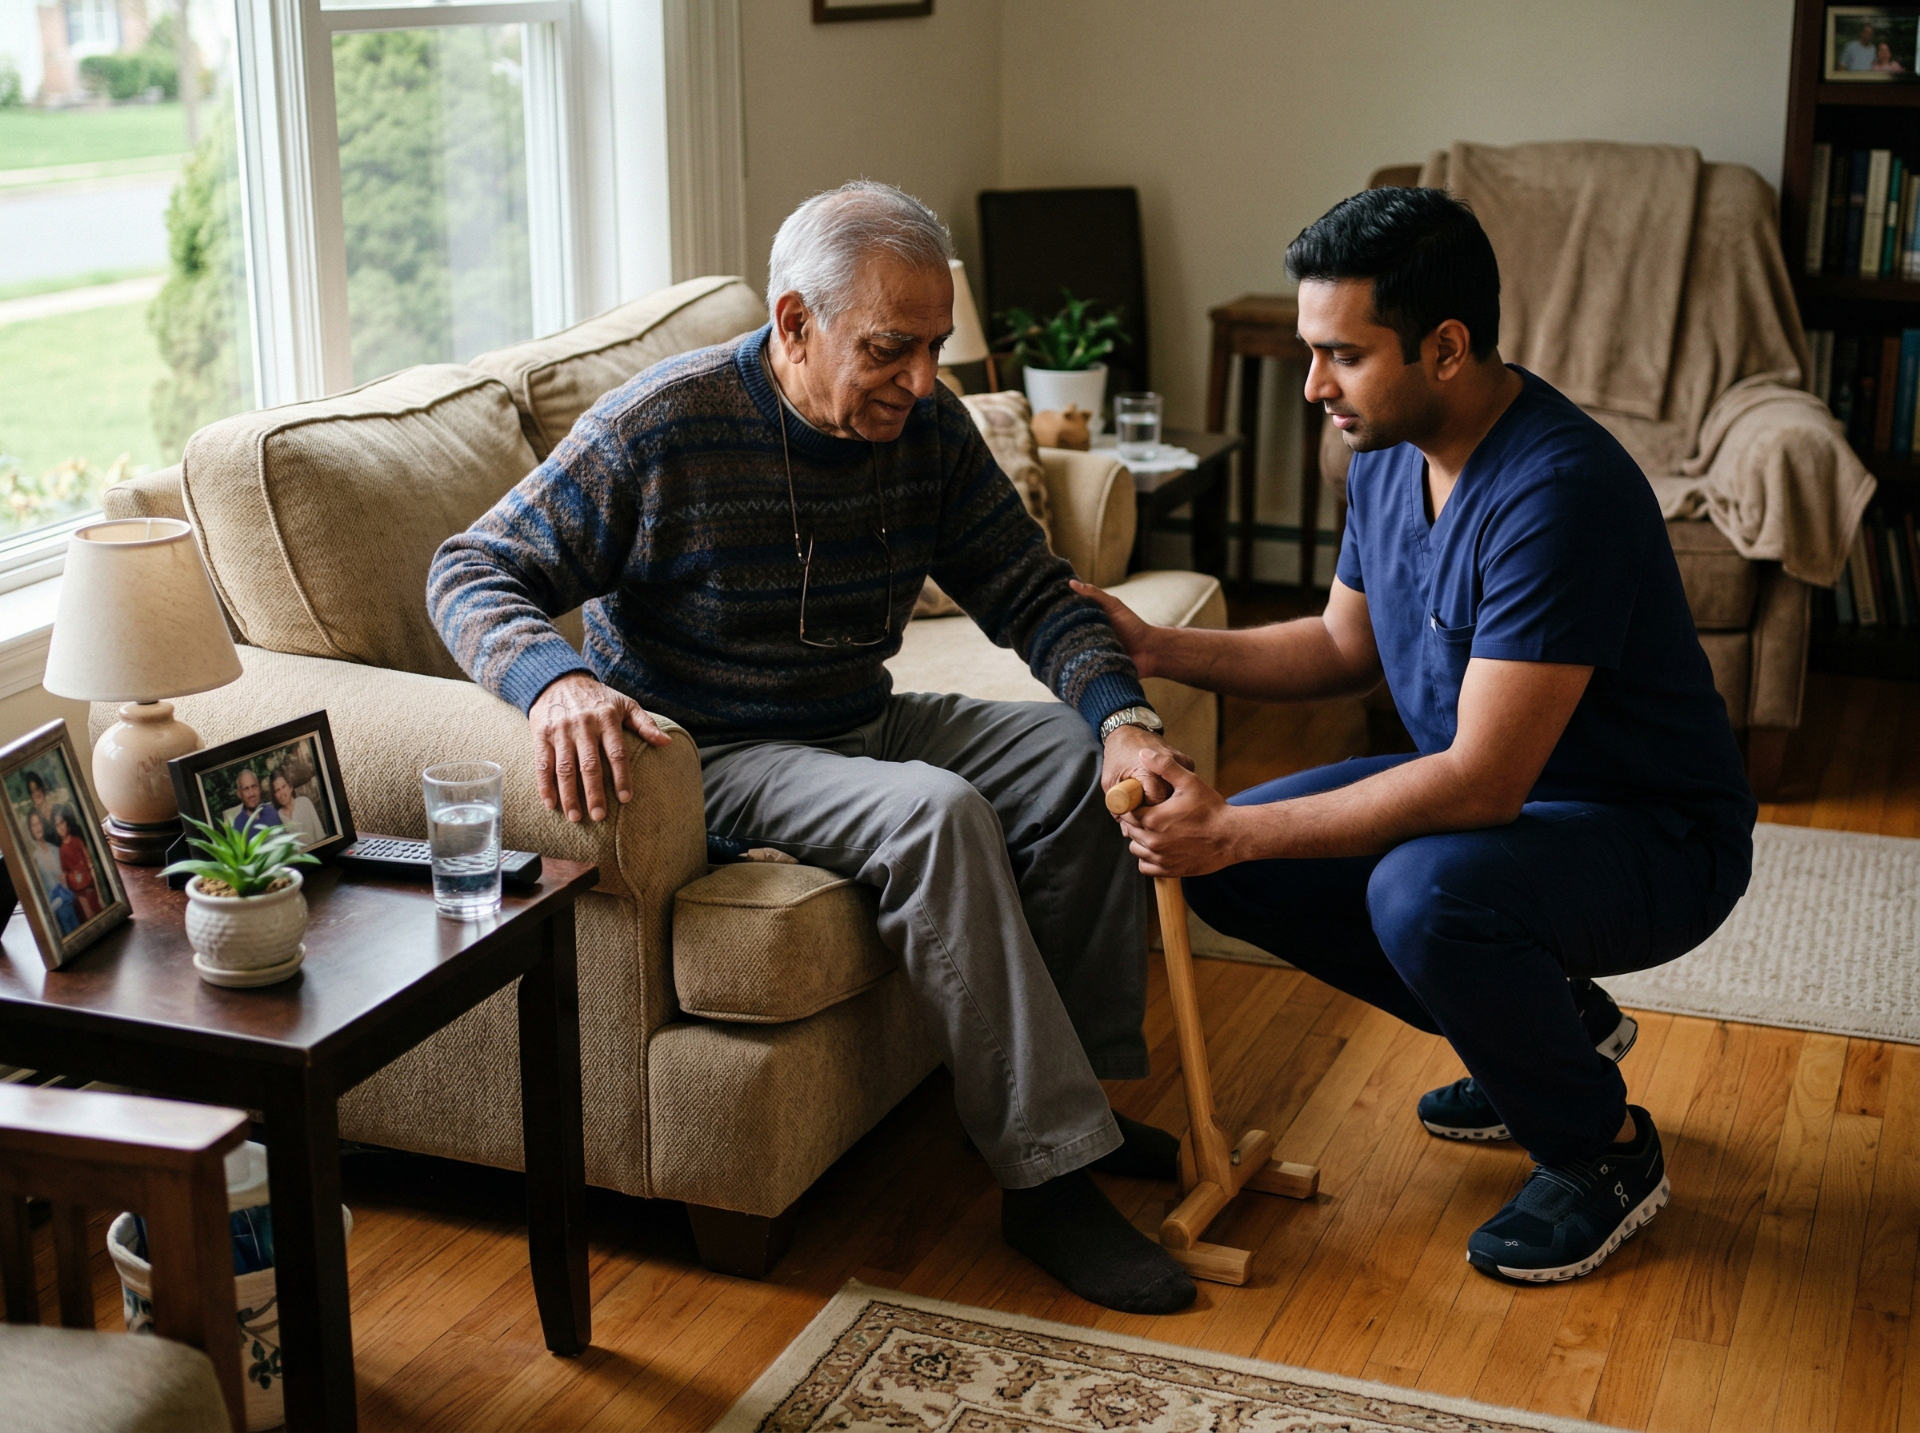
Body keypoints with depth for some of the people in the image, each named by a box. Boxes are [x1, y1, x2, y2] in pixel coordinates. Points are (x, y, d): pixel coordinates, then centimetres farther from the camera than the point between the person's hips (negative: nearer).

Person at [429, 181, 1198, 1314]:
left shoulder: (928, 428, -2)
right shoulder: (660, 431, -19)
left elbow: (1032, 595, 2)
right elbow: (475, 574, -16)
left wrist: (1125, 716, -18)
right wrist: (556, 680, -39)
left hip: (863, 724, 7)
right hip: (709, 757, -7)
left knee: (1086, 760, -7)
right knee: (936, 812, -31)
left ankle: (1082, 1091, 4)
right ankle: (1047, 1174, -24)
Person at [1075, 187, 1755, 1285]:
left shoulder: (1557, 491, -31)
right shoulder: (1389, 453, -2)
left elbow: (1481, 784, -34)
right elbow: (1348, 647, 13)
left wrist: (1232, 832, -31)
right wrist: (1161, 650, -1)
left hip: (1656, 839, -9)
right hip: (1490, 786, 9)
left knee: (1423, 892, -36)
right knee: (1236, 873, -1)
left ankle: (1604, 1151, -6)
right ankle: (1556, 1022, 16)